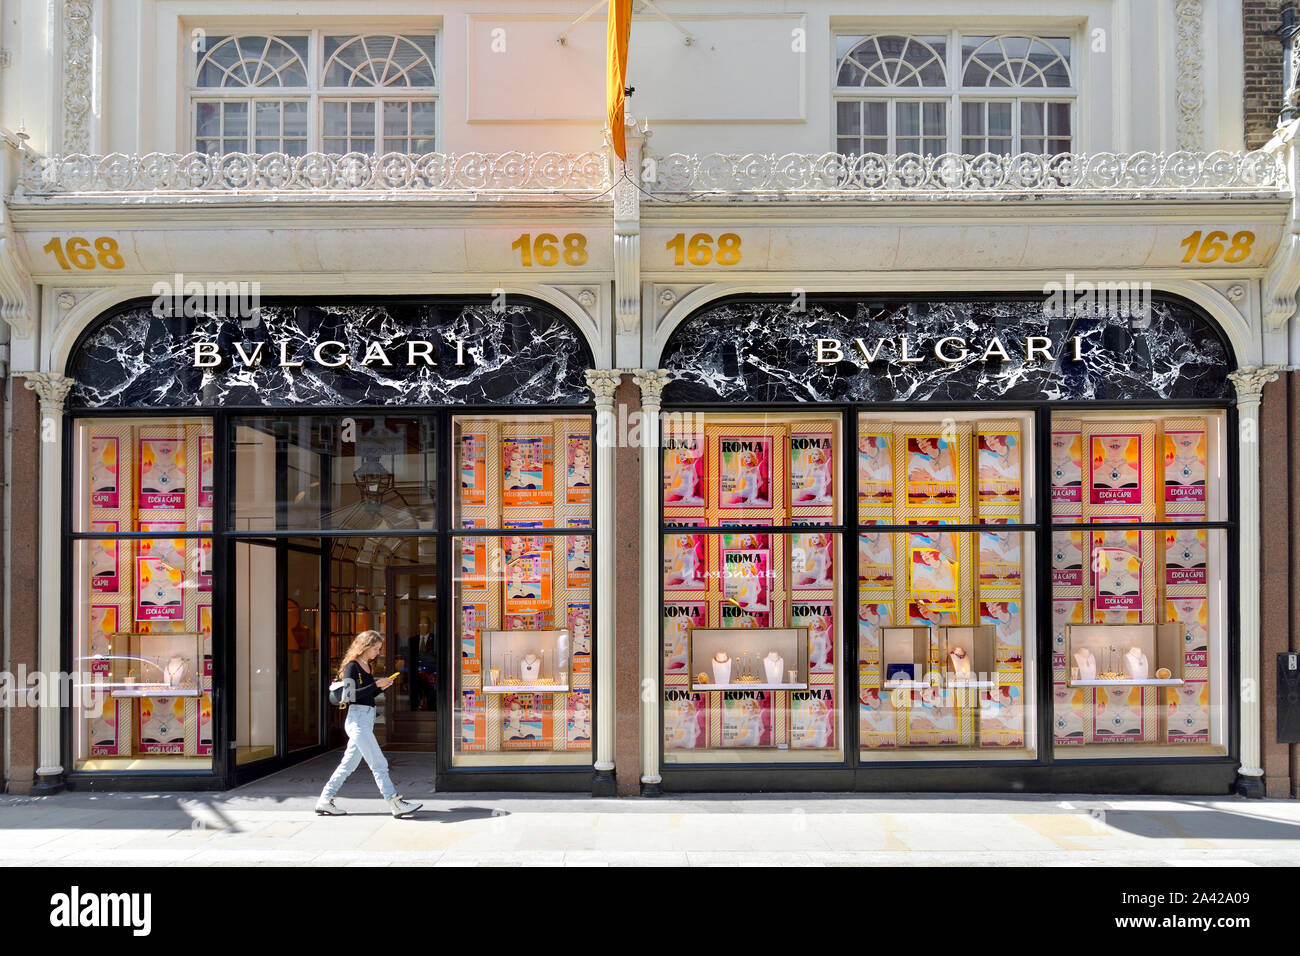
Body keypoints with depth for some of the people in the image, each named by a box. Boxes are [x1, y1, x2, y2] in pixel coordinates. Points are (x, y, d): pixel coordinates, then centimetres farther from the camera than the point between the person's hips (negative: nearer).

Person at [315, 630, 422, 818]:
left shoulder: (367, 666, 16)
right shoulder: (352, 666, -10)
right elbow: (351, 694, -19)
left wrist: (382, 687, 5)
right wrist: (376, 685, -19)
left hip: (367, 720, 9)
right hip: (357, 719, -9)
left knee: (348, 764, 12)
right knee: (379, 764, -9)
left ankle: (324, 801, 18)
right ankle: (396, 804, -9)